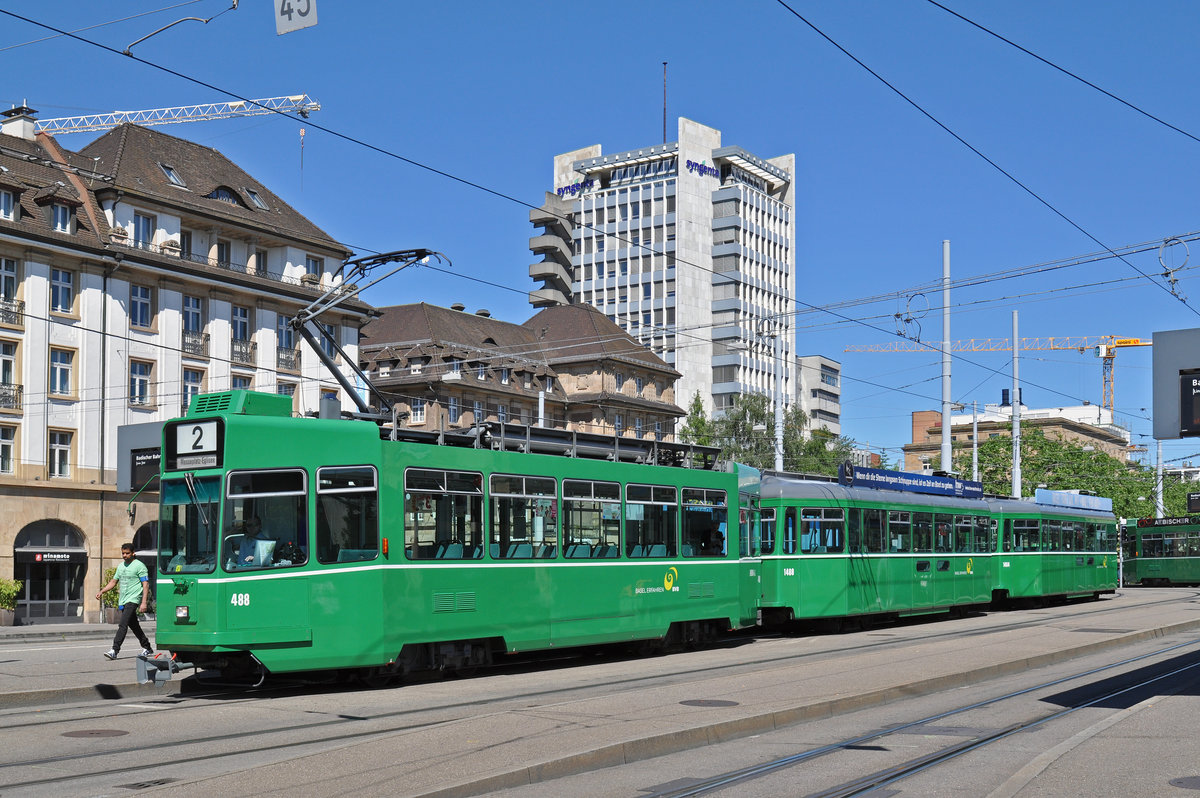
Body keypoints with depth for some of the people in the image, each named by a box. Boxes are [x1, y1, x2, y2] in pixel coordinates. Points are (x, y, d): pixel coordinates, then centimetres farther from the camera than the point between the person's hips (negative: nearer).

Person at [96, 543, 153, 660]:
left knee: (123, 624, -17)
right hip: (123, 601, 8)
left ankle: (114, 650, -22)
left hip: (133, 600, -8)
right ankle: (147, 648, 23)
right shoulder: (121, 566, 16)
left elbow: (146, 585, -10)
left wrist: (144, 602, -18)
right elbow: (113, 582, 23)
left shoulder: (139, 566, -7)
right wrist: (101, 592, 8)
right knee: (134, 626, 13)